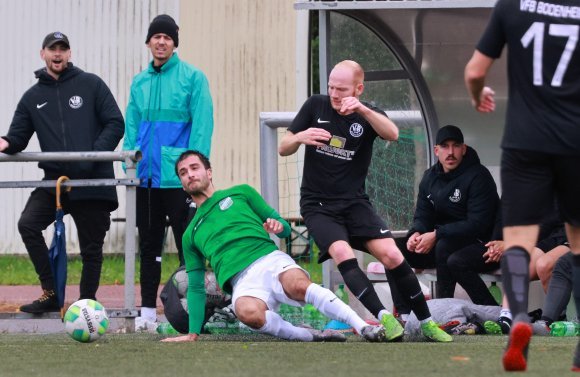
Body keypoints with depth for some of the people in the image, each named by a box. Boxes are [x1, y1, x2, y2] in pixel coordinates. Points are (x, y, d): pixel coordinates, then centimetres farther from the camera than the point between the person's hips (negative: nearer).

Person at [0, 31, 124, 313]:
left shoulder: (91, 85, 4)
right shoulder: (33, 97, 13)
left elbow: (115, 123, 0)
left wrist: (94, 155, -13)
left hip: (93, 182, -3)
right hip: (54, 180, 3)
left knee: (91, 247, 1)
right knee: (28, 224, -19)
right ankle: (50, 294, -12)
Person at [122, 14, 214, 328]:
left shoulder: (192, 77, -3)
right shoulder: (140, 83, 12)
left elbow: (202, 125, -8)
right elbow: (131, 127, 15)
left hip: (177, 176, -5)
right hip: (146, 177, 5)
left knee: (187, 243, -1)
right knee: (148, 245, 9)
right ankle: (147, 310, 14)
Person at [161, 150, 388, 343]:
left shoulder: (240, 193, 24)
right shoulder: (191, 235, 28)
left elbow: (284, 228, 22)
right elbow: (196, 288, 26)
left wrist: (279, 227, -3)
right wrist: (193, 334, 14)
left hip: (271, 260, 0)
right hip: (244, 283, 0)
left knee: (298, 285, -37)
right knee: (248, 312, -38)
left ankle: (364, 327, -42)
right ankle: (311, 336, -27)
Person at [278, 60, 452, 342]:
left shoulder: (369, 115, 2)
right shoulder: (315, 106, 3)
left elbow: (392, 134, -22)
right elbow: (283, 149, 5)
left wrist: (362, 110, -38)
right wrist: (300, 137, -18)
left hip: (355, 203, 1)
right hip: (317, 205, -1)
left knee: (392, 255, -15)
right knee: (343, 254, -27)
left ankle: (426, 322, -2)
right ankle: (383, 318, -32)